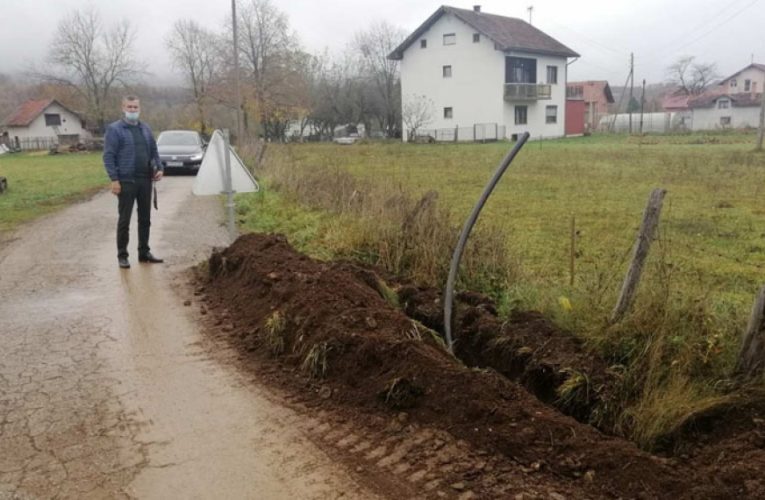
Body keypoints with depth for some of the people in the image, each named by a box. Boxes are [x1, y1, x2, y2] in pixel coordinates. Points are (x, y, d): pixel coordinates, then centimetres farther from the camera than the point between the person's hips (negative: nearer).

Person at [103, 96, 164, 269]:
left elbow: (154, 151, 19)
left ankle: (144, 252, 21)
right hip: (126, 181, -5)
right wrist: (114, 179, -16)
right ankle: (122, 256, 9)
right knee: (124, 220, 1)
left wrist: (159, 168, 2)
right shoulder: (114, 129, -4)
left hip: (145, 181, 5)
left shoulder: (145, 129, 13)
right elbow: (108, 156, -8)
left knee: (145, 218, 11)